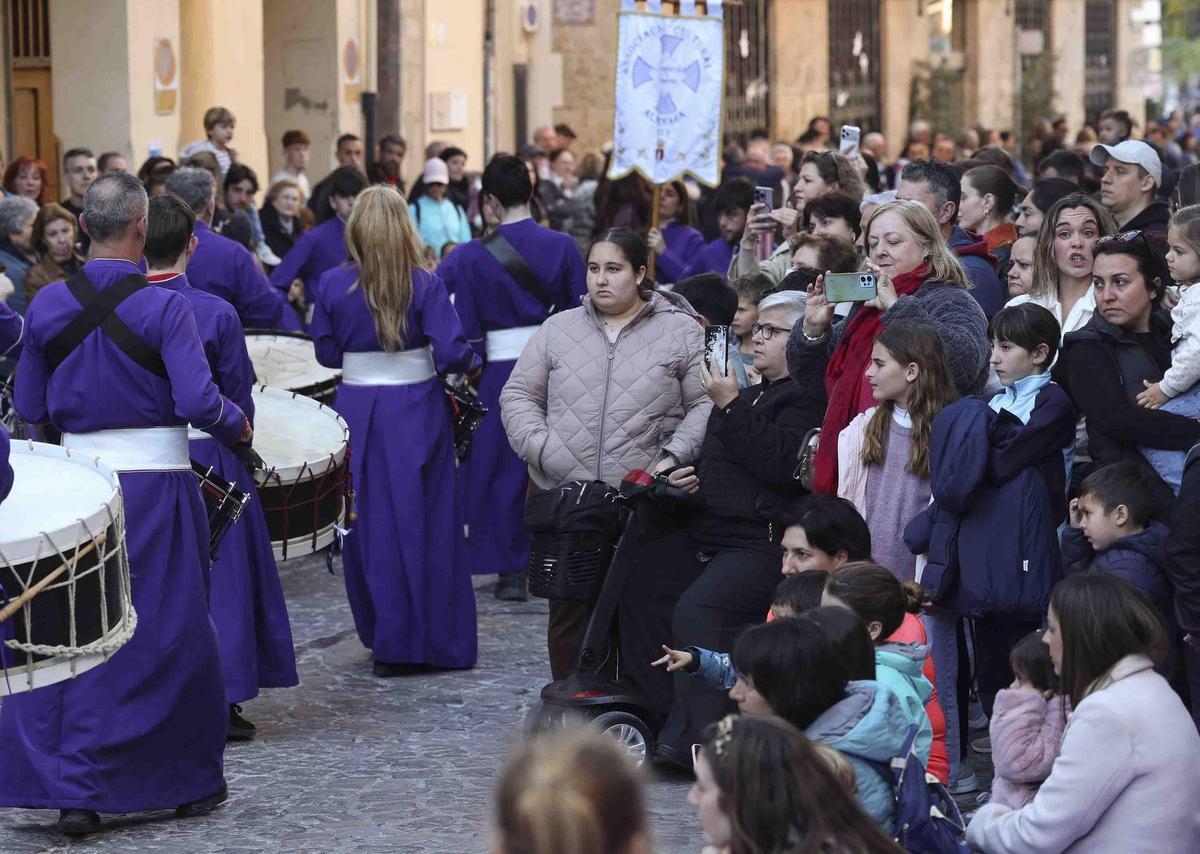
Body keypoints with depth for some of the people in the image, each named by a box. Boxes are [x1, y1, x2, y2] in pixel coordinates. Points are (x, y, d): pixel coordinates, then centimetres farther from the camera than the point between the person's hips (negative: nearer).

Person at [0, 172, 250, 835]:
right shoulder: (163, 306, -11)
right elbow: (198, 401, -19)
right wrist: (238, 426, 0)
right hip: (156, 486, -3)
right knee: (169, 632, 9)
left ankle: (72, 789, 4)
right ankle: (189, 780, 20)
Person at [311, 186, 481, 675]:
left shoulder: (333, 285, -3)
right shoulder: (424, 285, -9)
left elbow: (326, 353, 5)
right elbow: (452, 353, -13)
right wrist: (471, 364, 8)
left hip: (357, 410, 2)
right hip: (416, 411, -2)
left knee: (369, 525, 11)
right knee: (420, 523, 6)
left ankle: (381, 634, 18)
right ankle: (427, 639, 9)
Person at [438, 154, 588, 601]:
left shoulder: (472, 256, -9)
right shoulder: (562, 247, -5)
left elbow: (467, 327, -6)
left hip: (501, 369, -2)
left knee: (502, 468, 9)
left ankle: (512, 570, 10)